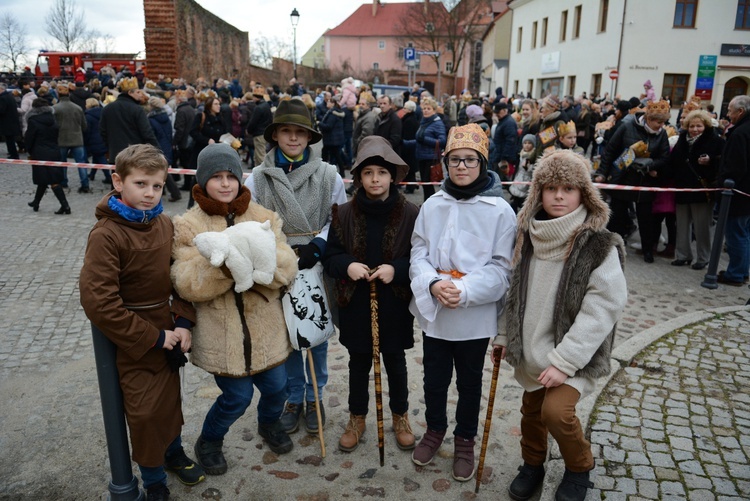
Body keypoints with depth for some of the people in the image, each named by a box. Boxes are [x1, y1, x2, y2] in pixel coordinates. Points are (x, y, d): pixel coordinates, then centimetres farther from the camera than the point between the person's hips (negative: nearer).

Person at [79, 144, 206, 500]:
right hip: (133, 343, -5)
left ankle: (174, 452, 47)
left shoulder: (165, 224, -1)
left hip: (168, 333, 5)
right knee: (145, 412, 5)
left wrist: (184, 323, -8)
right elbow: (99, 302, -22)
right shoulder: (105, 235, -19)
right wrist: (154, 337, -18)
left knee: (171, 398, 20)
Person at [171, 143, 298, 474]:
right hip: (221, 332, -3)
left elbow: (287, 268, -9)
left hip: (264, 327, 3)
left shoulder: (264, 217, 3)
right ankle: (209, 441, 36)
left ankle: (269, 423, 50)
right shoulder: (187, 226, -3)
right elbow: (186, 284, -14)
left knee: (275, 386, 14)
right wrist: (222, 263, -31)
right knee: (237, 397, 4)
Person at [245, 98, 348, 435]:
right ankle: (294, 397, 33)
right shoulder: (258, 177, 0)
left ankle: (314, 397, 32)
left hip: (317, 268, 0)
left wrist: (315, 247, -14)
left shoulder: (328, 175, -3)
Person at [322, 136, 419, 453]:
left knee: (396, 363, 16)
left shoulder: (410, 214, -7)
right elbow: (330, 257, 2)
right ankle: (357, 418, 37)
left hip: (395, 304, -1)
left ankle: (400, 417, 38)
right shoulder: (344, 214, -3)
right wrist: (347, 265, -19)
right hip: (355, 304, 1)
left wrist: (397, 269, -21)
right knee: (359, 364, 16)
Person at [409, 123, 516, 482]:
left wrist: (465, 290, -22)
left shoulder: (500, 210, -10)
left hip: (475, 314, -2)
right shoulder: (432, 205, -2)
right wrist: (432, 282, -18)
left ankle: (465, 439, 39)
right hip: (433, 309, 2)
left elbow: (502, 266, -10)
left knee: (469, 381, 16)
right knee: (434, 376, 18)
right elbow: (418, 251, 1)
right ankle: (434, 429, 44)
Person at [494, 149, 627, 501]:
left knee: (556, 410, -17)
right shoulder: (528, 236, 1)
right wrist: (505, 335, 10)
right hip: (531, 348, 5)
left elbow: (602, 309, -18)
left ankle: (579, 468, 14)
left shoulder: (600, 245, -15)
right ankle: (533, 465, 42)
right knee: (531, 409, 15)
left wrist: (564, 361, -21)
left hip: (573, 354, -5)